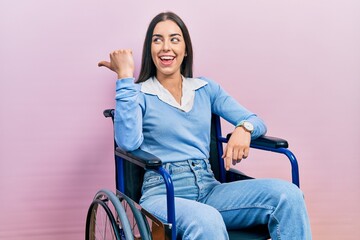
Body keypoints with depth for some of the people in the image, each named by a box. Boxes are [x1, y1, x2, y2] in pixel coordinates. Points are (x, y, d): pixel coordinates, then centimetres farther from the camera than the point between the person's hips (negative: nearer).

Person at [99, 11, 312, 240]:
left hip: (210, 188, 4)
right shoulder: (138, 94, 5)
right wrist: (125, 76, -12)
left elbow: (257, 121, 11)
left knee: (288, 194, -22)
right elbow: (129, 142, -15)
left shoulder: (206, 88, 16)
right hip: (163, 193, -4)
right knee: (207, 221, -40)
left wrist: (244, 129, -14)